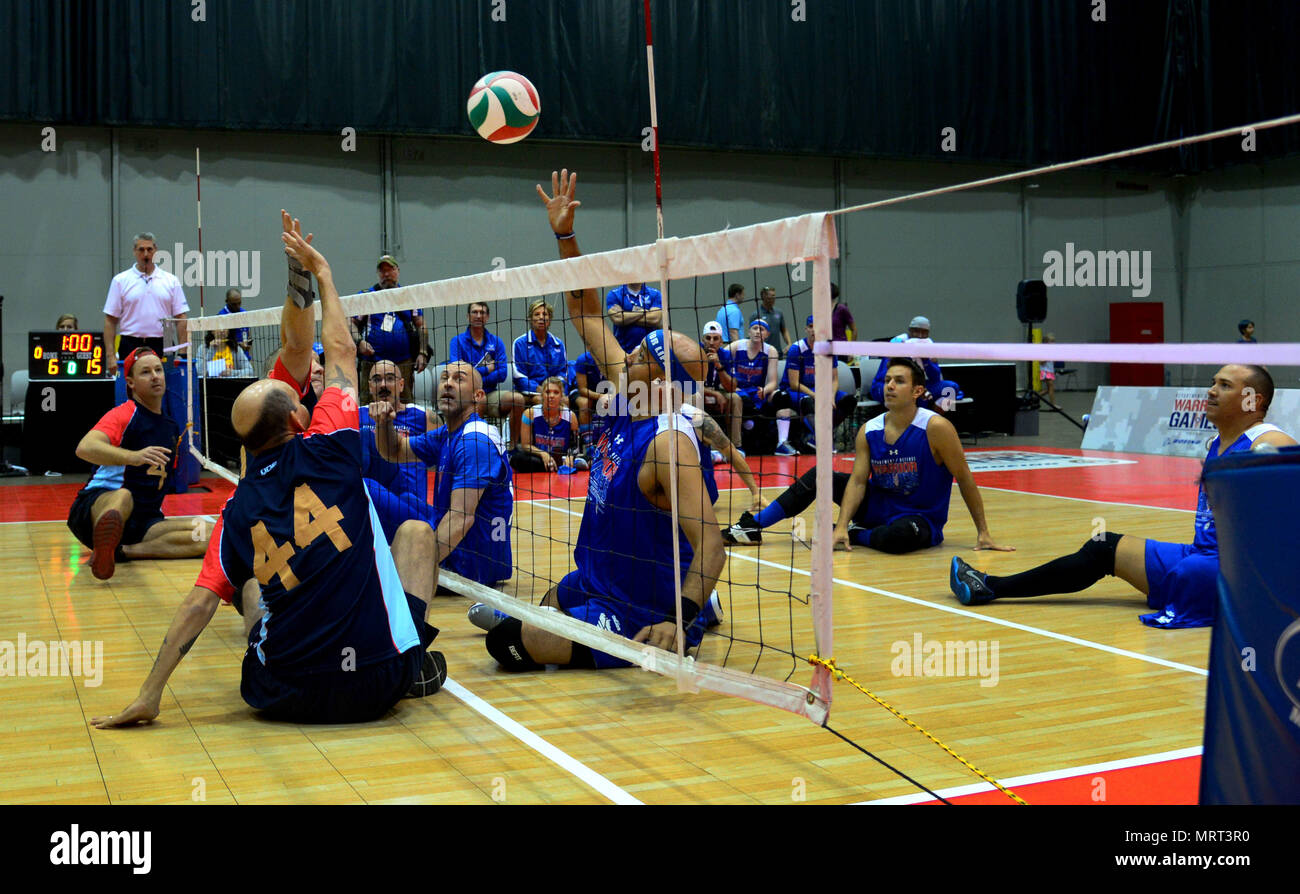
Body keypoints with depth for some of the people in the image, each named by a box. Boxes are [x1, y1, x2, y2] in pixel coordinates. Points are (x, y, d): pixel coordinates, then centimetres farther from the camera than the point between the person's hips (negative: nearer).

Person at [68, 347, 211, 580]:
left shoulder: (172, 427, 18)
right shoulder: (123, 415, -4)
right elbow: (85, 448, -24)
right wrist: (133, 457, -39)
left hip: (143, 523, 6)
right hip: (95, 506, -6)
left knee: (206, 537, -20)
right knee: (123, 497, -42)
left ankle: (123, 551, -24)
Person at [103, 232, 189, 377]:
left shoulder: (171, 281, 8)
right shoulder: (120, 281, 4)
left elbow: (181, 319, 5)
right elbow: (110, 321, 2)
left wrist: (182, 354, -3)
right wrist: (110, 356, -7)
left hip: (162, 348, 1)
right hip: (131, 346, -1)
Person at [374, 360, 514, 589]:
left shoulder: (475, 441, -20)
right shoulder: (446, 435, 11)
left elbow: (462, 517, -28)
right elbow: (395, 452, 22)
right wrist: (384, 422, 0)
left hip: (471, 564, -10)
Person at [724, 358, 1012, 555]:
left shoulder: (936, 428, -18)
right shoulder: (869, 431, -3)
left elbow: (964, 480, -13)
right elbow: (858, 481, -6)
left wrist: (983, 533, -13)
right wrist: (842, 524, -21)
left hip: (920, 517, -5)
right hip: (877, 506, 5)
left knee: (899, 535, -40)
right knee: (819, 476, -3)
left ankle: (857, 535, -8)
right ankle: (753, 526, 1)